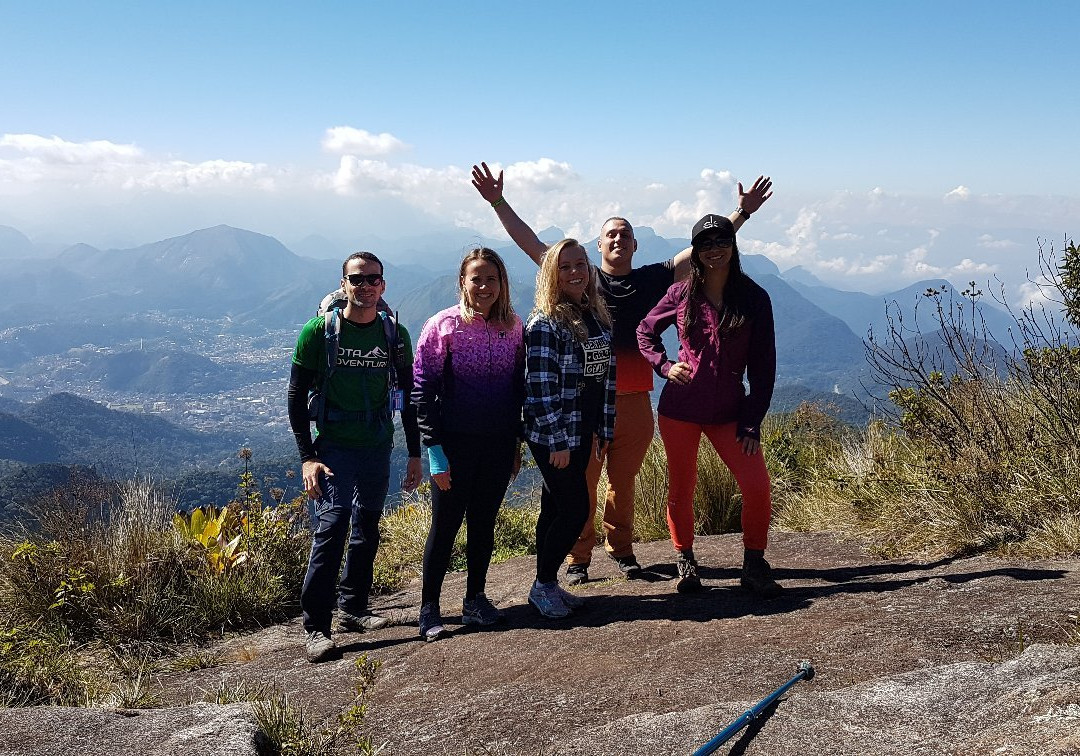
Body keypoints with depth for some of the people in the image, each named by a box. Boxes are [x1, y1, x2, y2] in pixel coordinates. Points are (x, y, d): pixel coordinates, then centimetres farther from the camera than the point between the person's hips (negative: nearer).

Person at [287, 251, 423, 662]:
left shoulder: (395, 335, 3)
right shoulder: (319, 331, -6)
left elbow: (408, 397, 11)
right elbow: (297, 396, -4)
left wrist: (415, 454, 8)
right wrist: (307, 457, -11)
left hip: (378, 448, 4)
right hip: (333, 447, -4)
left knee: (367, 531, 12)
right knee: (331, 527, -14)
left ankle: (353, 608, 29)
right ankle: (316, 626, -7)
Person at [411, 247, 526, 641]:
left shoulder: (513, 327, 3)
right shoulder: (443, 325, -9)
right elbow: (423, 388, -9)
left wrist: (518, 441, 11)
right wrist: (434, 449, -12)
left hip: (499, 444, 4)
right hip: (455, 444, -3)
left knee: (484, 522, 13)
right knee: (446, 524, 4)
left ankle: (475, 598, 28)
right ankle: (429, 607, 17)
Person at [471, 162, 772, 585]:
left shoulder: (652, 279, 8)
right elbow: (531, 245, 2)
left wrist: (742, 212, 9)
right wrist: (498, 202, -2)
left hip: (635, 403, 2)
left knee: (623, 482, 14)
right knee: (582, 482, 3)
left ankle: (621, 550, 30)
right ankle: (579, 558, 16)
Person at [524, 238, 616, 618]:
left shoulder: (598, 316, 9)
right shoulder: (544, 324, -14)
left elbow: (607, 375, 13)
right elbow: (540, 387, -18)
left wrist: (605, 429, 11)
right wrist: (557, 441, -19)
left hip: (583, 434, 7)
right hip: (551, 437, -7)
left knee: (555, 508, 14)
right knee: (575, 511, -5)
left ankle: (547, 584, 25)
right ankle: (543, 585, 12)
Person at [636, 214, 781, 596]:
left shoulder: (754, 298, -1)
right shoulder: (681, 294, 1)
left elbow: (763, 364, -1)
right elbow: (645, 332, 15)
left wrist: (753, 422, -5)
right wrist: (665, 366, -4)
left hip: (729, 412, 0)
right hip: (679, 409, 0)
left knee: (757, 486, -11)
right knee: (681, 489, 7)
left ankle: (754, 566, 9)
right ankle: (685, 562, 28)